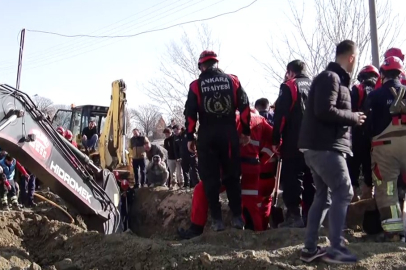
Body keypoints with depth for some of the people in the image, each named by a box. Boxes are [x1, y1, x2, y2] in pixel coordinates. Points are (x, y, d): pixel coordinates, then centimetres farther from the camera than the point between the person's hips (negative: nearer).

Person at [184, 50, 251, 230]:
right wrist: (246, 131, 9)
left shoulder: (196, 85, 2)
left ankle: (217, 219, 4)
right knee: (232, 176, 9)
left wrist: (190, 137, 1)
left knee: (210, 177, 5)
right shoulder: (232, 80, 7)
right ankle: (237, 216, 7)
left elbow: (190, 113, -3)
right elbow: (244, 106, 3)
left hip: (207, 135, -1)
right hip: (229, 133, 2)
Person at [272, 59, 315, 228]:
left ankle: (294, 216, -8)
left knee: (291, 178, -3)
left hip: (294, 142, -6)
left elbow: (280, 115, -11)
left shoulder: (289, 87, -3)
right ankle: (310, 215, 14)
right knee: (310, 178, 12)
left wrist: (275, 140, -8)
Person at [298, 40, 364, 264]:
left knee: (323, 195, 12)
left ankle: (310, 248, 14)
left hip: (318, 147, 10)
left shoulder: (332, 78, 20)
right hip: (325, 147, -10)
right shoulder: (331, 78, -11)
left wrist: (350, 118, 11)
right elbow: (324, 111, -23)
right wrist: (353, 117, -12)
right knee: (343, 193, -6)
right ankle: (334, 249, -3)